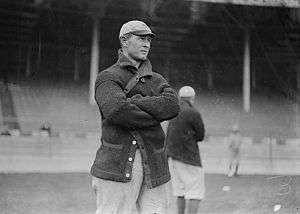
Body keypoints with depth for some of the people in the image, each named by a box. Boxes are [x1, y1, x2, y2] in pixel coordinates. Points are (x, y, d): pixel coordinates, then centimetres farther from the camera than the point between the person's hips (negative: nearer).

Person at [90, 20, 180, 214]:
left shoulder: (156, 80, 21)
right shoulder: (107, 77, 4)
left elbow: (172, 105, -1)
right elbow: (117, 110, -16)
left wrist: (133, 103, -7)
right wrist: (157, 115, -6)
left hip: (155, 167, 5)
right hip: (117, 165, -5)